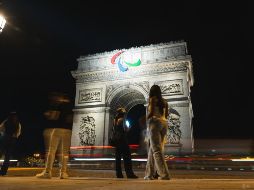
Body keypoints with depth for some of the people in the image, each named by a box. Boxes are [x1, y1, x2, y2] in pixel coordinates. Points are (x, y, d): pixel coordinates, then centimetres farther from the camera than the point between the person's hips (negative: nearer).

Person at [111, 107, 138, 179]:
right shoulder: (121, 120, -9)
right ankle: (129, 173, -10)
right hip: (122, 140, -8)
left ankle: (119, 174, 8)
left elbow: (114, 131, 15)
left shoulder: (114, 120, 13)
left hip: (116, 140, 8)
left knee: (118, 157, 7)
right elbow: (123, 130, -13)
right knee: (126, 157, -7)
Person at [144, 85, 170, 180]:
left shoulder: (152, 99, -2)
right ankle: (150, 173, 13)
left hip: (155, 123, -7)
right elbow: (166, 114, 14)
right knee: (152, 149, 11)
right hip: (164, 123, 7)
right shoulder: (164, 101, 16)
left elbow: (151, 112, -12)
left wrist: (147, 118, 6)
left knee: (157, 150, -8)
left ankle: (164, 174, -14)